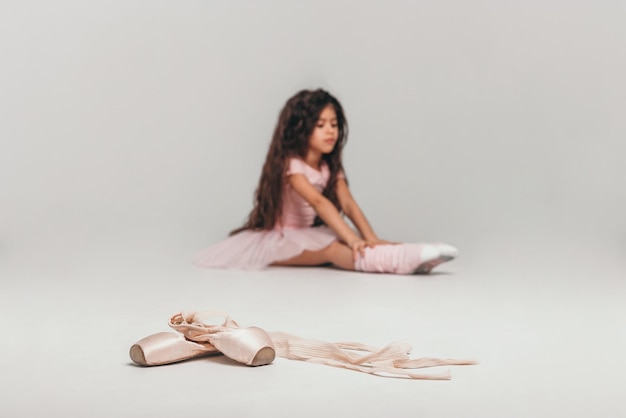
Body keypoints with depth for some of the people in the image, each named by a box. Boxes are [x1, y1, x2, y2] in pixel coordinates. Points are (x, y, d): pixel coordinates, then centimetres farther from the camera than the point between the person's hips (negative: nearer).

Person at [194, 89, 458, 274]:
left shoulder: (331, 167, 4)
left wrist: (371, 239, -26)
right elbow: (319, 202, -31)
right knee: (332, 249, -33)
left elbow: (349, 205, -10)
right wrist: (351, 239, -41)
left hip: (311, 235, 9)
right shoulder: (290, 164, -18)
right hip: (280, 239, -8)